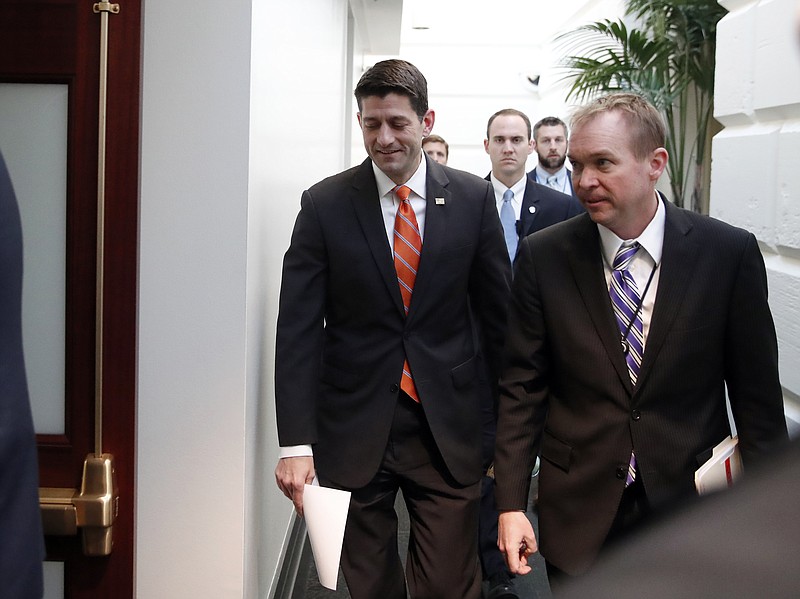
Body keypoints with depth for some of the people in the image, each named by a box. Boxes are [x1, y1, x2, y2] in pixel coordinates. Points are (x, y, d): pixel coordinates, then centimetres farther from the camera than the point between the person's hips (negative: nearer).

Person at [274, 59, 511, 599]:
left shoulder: (473, 198, 1)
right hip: (354, 428, 0)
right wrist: (296, 442, -11)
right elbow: (298, 329, -5)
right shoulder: (324, 205, -2)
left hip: (449, 429, 0)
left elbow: (499, 312, 6)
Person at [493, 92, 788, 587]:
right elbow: (522, 387, -1)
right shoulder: (545, 256, -5)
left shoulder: (730, 253, -8)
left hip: (693, 503, 0)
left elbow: (756, 396, -2)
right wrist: (511, 504, -5)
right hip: (578, 508, 1)